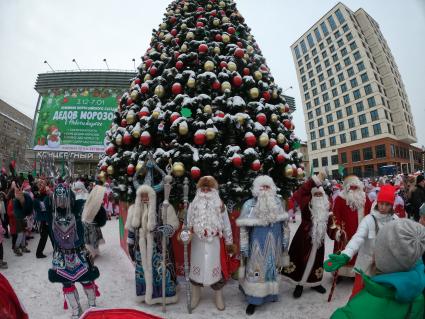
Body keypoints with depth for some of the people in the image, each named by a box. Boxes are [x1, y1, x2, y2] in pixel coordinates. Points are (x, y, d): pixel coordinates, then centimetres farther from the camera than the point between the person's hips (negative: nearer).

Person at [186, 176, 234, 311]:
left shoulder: (219, 204, -1)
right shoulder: (194, 204, 3)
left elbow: (226, 224, 3)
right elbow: (188, 223, 6)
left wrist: (229, 242, 4)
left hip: (215, 242, -1)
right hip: (197, 242, 1)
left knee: (216, 266, 7)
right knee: (197, 266, 11)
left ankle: (218, 296, 27)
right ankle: (195, 295, 31)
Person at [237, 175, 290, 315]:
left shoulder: (277, 202, -1)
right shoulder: (249, 205, -14)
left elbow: (284, 223, 9)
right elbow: (243, 228, -12)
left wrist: (285, 241, 10)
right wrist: (244, 247, -12)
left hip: (274, 244, 4)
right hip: (257, 245, -4)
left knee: (272, 267, 19)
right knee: (256, 270, 4)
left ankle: (270, 292, 41)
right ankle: (253, 300, 21)